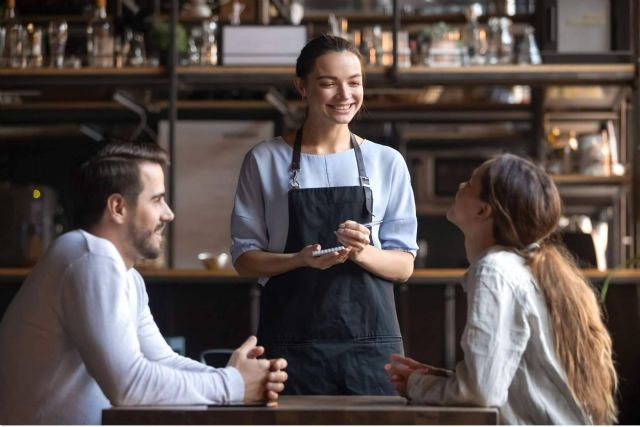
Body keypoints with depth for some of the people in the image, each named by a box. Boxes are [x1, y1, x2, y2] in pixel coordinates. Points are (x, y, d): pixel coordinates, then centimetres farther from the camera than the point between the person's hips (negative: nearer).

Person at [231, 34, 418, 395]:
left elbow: (404, 265, 7)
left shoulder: (387, 162, 7)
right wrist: (301, 260, -15)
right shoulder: (265, 161, 4)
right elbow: (245, 259, 4)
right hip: (292, 341, -1)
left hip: (371, 341, 1)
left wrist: (362, 253, -15)